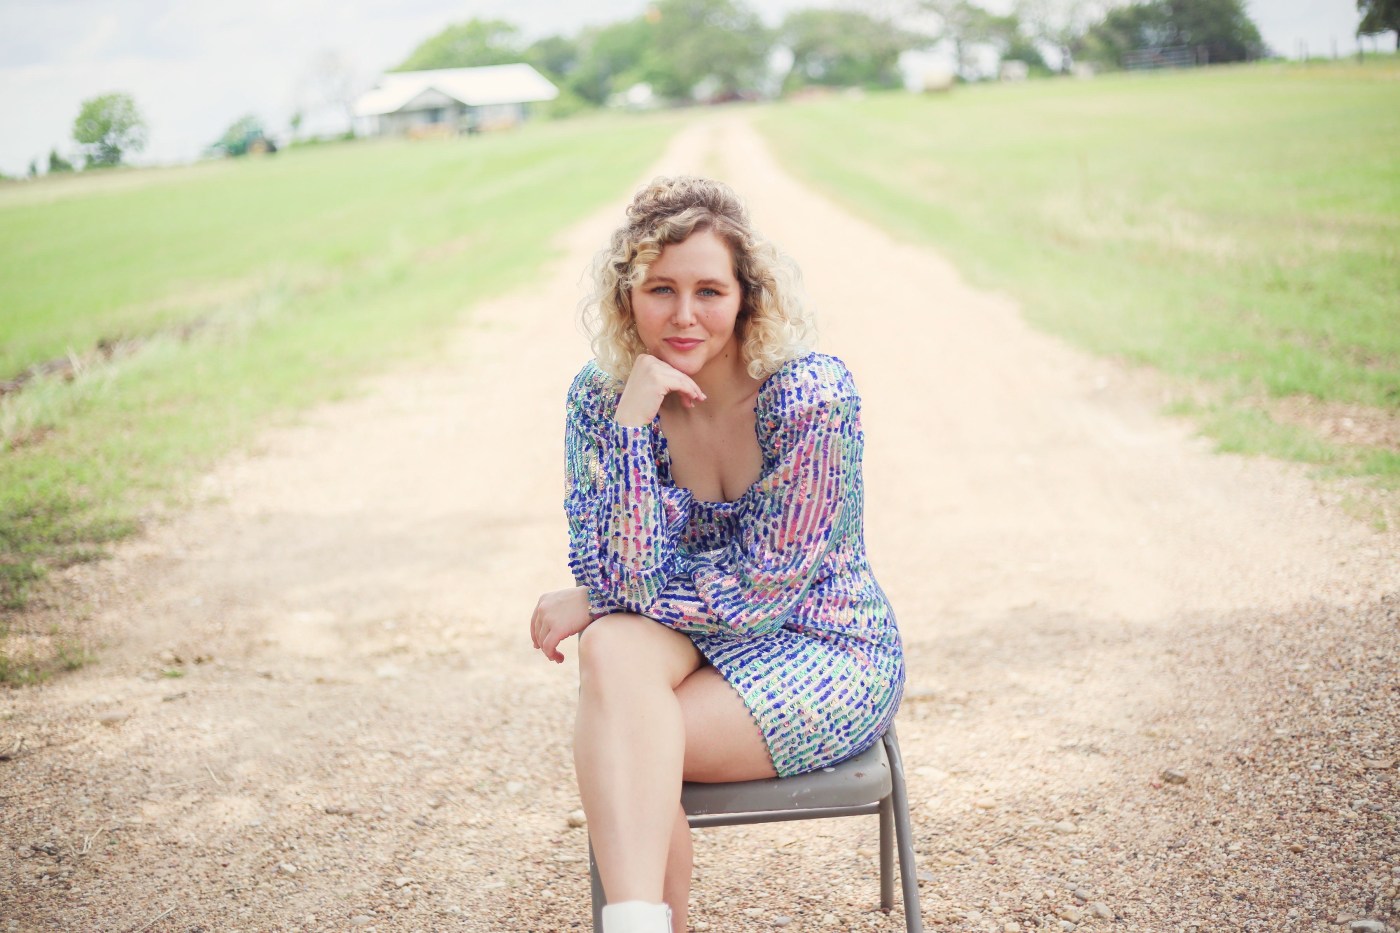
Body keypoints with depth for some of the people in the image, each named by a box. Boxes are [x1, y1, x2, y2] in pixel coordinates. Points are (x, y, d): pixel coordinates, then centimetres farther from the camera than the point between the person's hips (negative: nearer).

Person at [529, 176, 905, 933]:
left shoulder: (813, 395, -21)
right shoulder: (601, 396, -9)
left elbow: (760, 594, -19)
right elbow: (617, 572, -18)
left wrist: (595, 606, -13)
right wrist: (632, 420, -26)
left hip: (825, 661, -3)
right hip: (690, 649, 4)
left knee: (612, 738, -27)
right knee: (613, 651, -32)